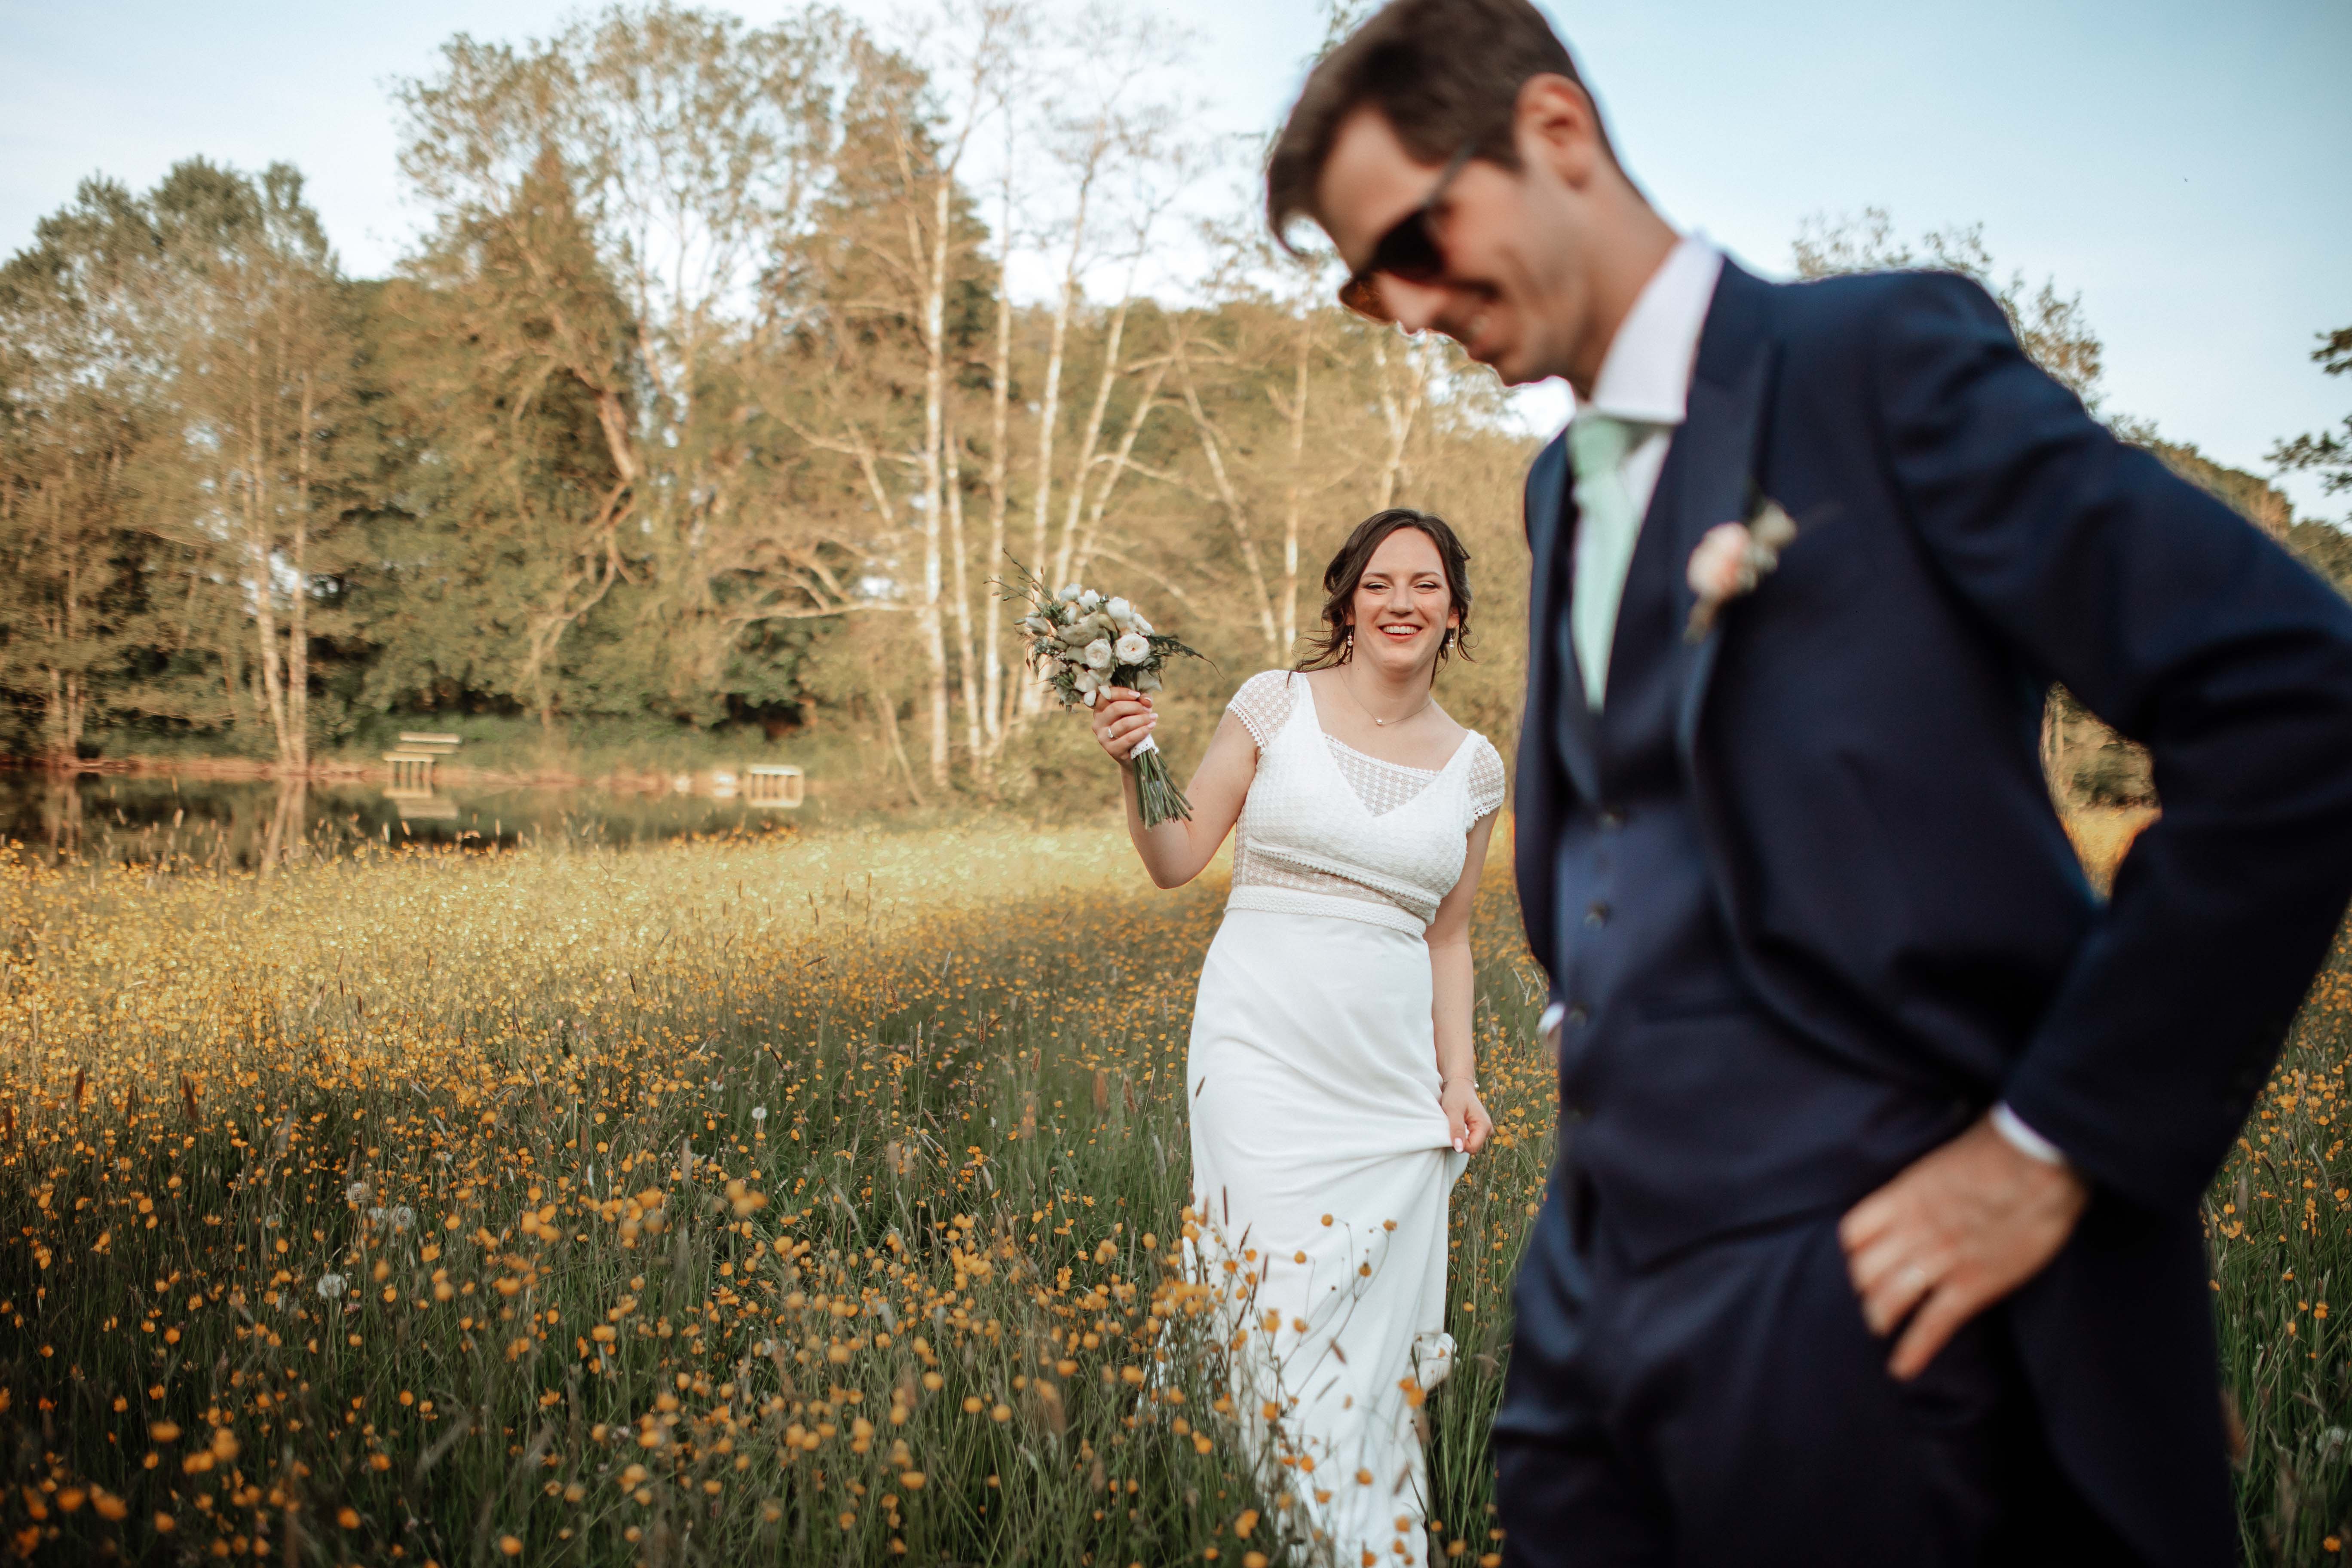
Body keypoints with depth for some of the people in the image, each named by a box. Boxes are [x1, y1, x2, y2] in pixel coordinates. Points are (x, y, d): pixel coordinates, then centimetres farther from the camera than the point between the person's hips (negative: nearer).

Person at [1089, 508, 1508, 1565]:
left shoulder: (1473, 768, 9)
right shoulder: (1276, 704, 1)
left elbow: (1447, 936, 15)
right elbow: (1175, 862, 2)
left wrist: (1459, 1078, 8)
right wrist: (1135, 765, -14)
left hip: (1390, 1074, 3)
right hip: (1264, 1051, -3)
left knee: (1374, 1328, 6)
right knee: (1289, 1306, -9)